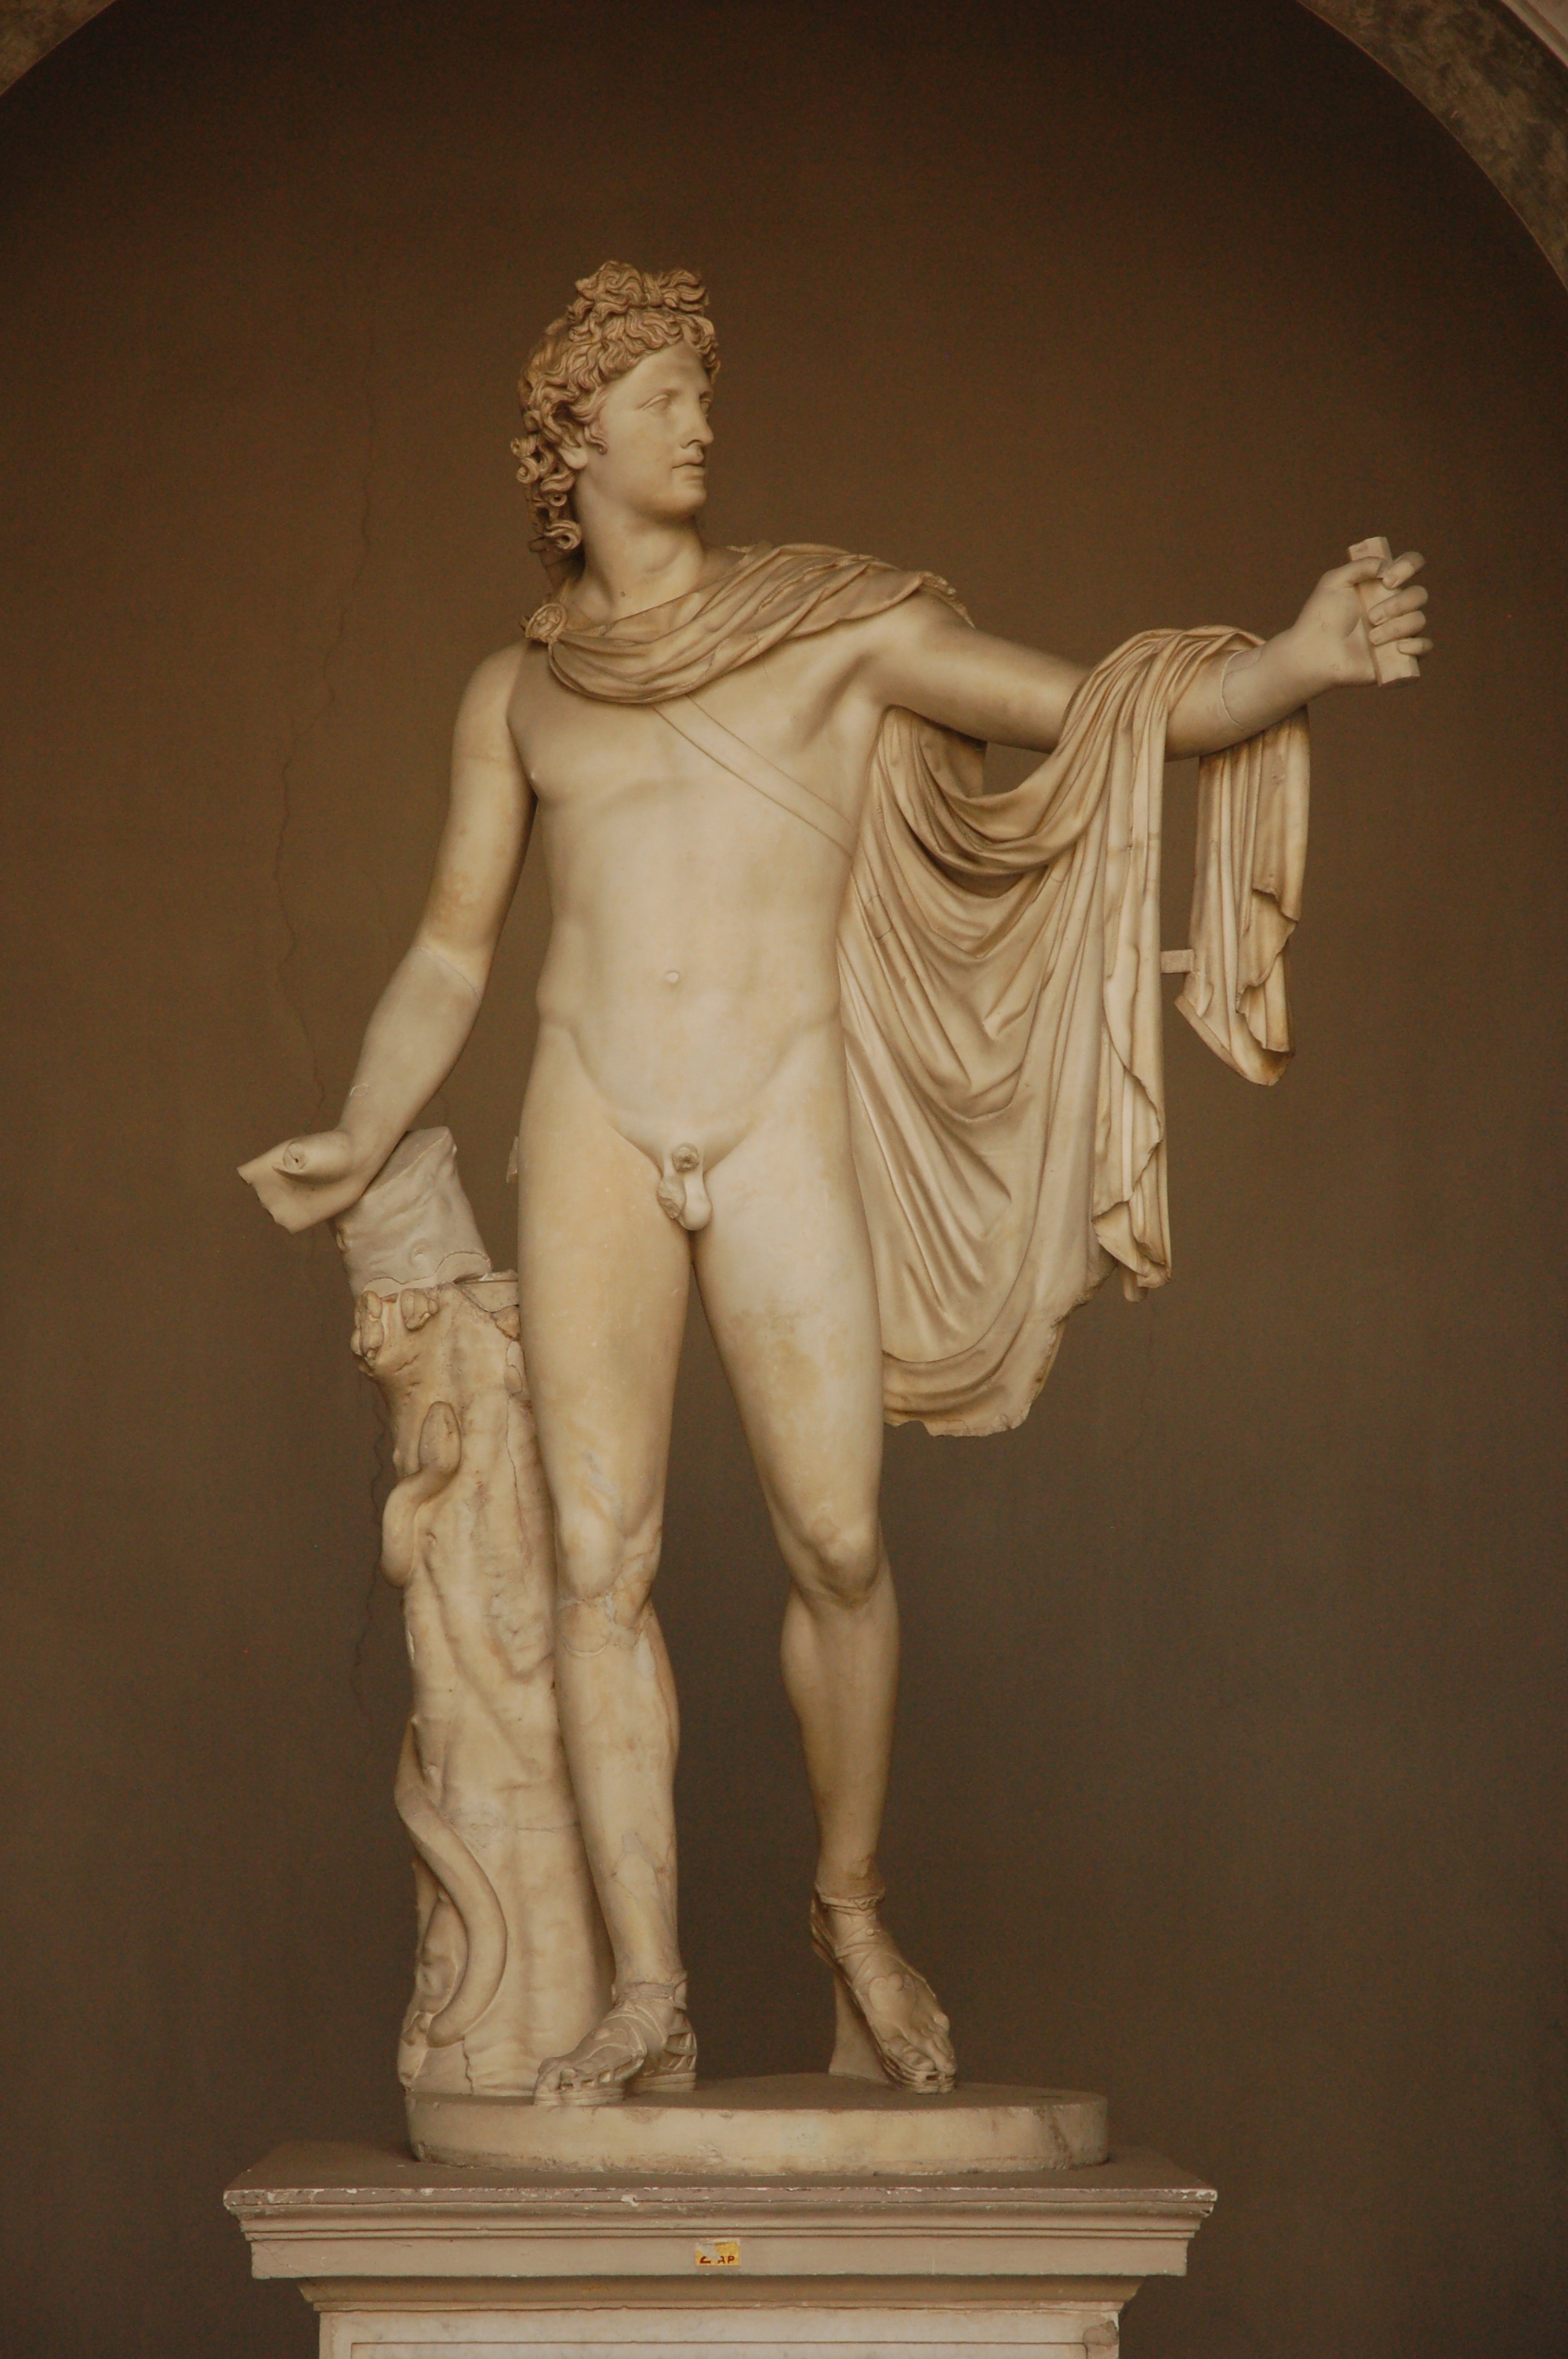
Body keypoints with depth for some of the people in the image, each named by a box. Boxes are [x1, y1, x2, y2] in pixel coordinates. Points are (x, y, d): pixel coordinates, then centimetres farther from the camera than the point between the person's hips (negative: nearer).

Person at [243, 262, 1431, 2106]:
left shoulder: (836, 628, 9)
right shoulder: (517, 691, 15)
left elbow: (1110, 715, 2)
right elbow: (450, 953, 21)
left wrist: (1298, 662, -14)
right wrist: (359, 1148, 9)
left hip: (783, 1123, -1)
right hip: (592, 1129, 2)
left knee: (838, 1544, -9)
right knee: (601, 1557, -7)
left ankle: (852, 1913, 14)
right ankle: (647, 1988, -4)